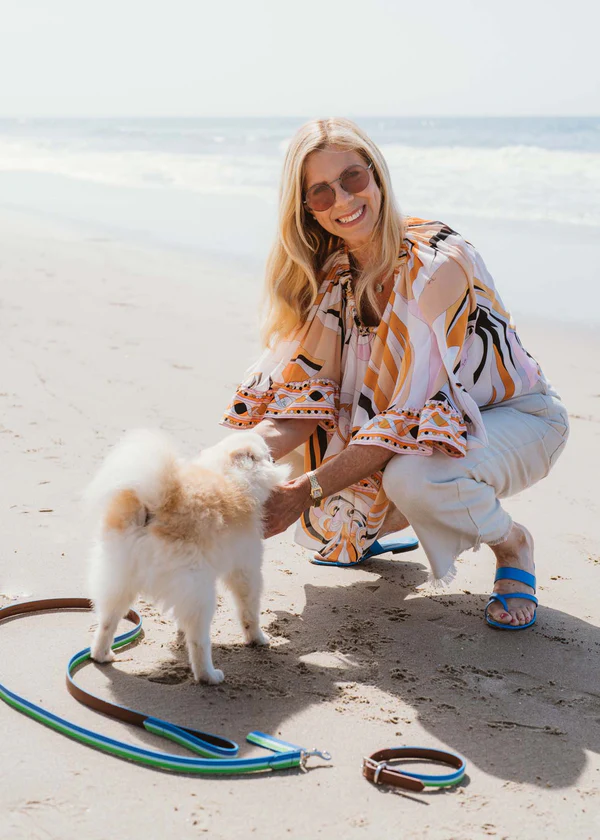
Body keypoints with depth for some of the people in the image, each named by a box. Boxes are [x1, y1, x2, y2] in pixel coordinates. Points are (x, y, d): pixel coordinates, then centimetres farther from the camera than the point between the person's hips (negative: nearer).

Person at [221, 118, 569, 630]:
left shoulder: (438, 261, -28)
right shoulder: (333, 274, -6)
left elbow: (412, 410, -32)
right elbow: (311, 397, -12)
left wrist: (308, 491, -36)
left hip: (519, 415, -6)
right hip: (432, 422, 6)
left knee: (412, 477, -37)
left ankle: (513, 545, -4)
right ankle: (382, 526, 18)